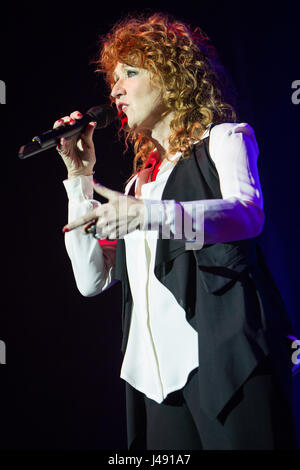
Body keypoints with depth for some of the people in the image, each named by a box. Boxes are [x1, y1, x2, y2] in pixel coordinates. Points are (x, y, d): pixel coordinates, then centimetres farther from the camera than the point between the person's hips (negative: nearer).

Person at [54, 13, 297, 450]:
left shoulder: (224, 137, 8)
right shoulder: (140, 180, 23)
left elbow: (247, 212, -15)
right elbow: (92, 279, 15)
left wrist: (145, 214, -30)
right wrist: (79, 177, 13)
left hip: (225, 354, -5)